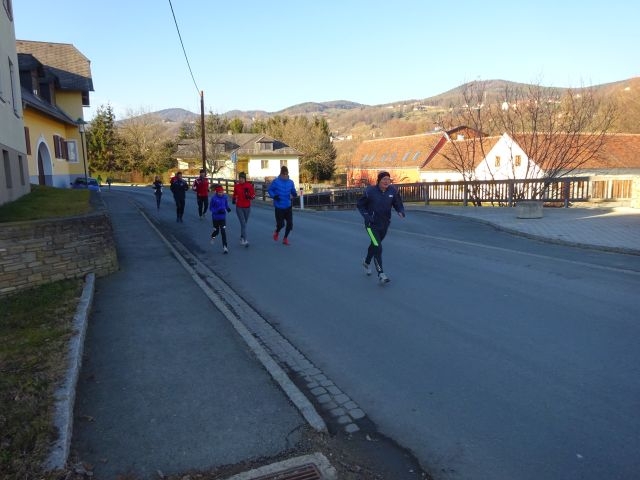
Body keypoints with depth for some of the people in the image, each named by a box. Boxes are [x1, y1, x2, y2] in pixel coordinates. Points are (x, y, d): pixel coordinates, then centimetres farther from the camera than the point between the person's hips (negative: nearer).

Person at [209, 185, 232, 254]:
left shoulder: (225, 197, -6)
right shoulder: (214, 198, -15)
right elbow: (211, 208, -9)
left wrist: (228, 208, -13)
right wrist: (217, 211, -25)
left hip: (223, 217, 1)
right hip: (215, 218, -1)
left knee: (223, 231, -7)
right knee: (216, 231, 13)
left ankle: (225, 247, -4)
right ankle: (213, 236, 51)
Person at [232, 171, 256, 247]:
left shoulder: (249, 185, -5)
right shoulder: (236, 186, -1)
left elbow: (253, 195, -2)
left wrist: (249, 196, -21)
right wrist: (233, 199, -6)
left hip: (247, 207, 1)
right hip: (239, 207, -1)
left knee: (244, 223, 14)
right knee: (243, 224, -11)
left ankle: (242, 237, 33)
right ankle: (244, 240, -13)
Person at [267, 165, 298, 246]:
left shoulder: (290, 182, 1)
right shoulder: (276, 181, -9)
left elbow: (293, 191, 11)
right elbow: (269, 190, 0)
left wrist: (295, 194, -13)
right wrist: (273, 196, -17)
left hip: (288, 206, 3)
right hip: (279, 207, -3)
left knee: (290, 223, 0)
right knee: (281, 224, -3)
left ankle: (285, 238, 22)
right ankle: (277, 232, 33)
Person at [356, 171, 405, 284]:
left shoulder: (393, 191, -6)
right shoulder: (370, 191, -15)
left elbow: (398, 204, 3)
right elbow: (360, 205, -4)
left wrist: (401, 211, -19)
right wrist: (366, 216, -18)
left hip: (385, 224, 5)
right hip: (372, 224, -5)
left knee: (374, 244, 24)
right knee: (377, 247, -17)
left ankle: (367, 263, 51)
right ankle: (381, 274, -12)